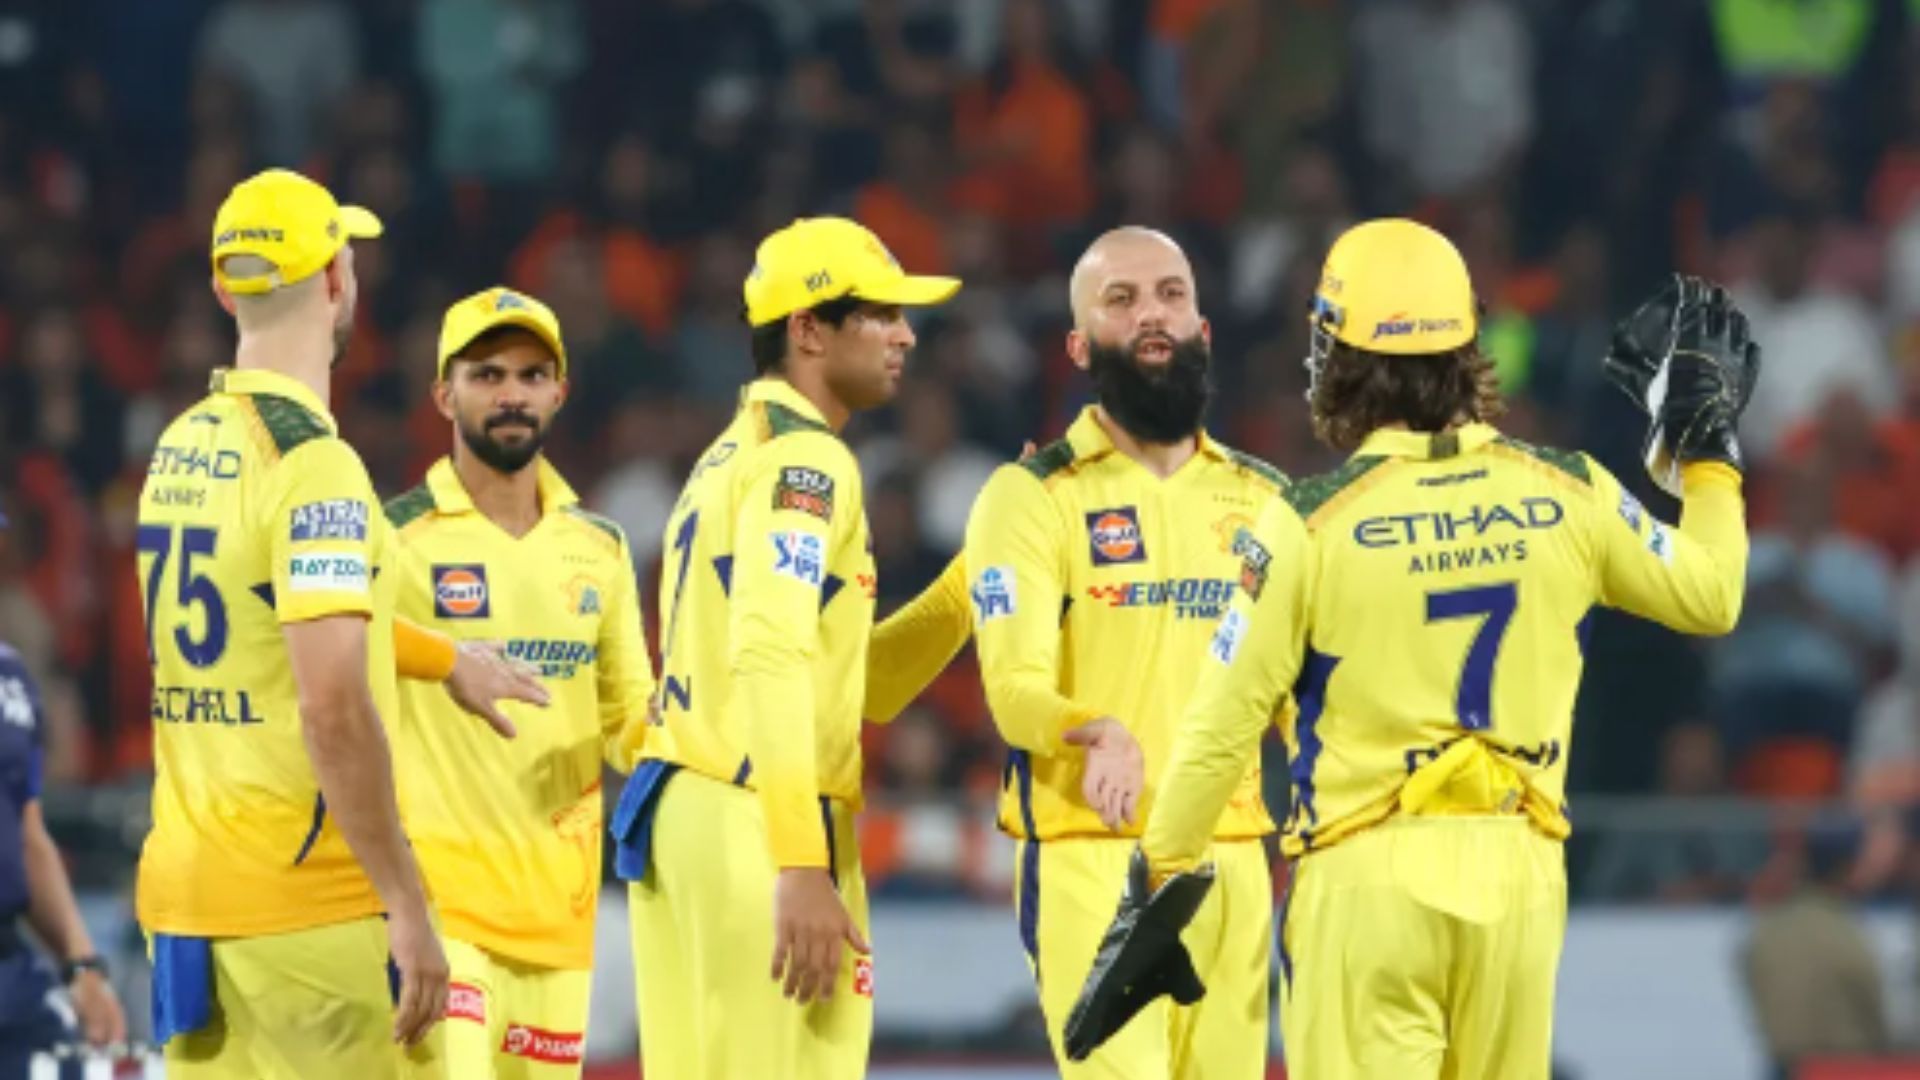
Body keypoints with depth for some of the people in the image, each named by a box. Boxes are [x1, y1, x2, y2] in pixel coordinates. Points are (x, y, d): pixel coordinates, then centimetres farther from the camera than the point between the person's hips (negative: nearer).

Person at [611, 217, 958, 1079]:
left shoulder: (726, 458, 21)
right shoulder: (806, 460, -8)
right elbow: (771, 657, -20)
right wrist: (803, 867, -26)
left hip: (672, 808, 9)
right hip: (752, 823, -9)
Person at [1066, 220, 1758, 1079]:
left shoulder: (1312, 521, -7)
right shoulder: (1567, 496, 2)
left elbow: (1225, 722, -5)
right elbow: (1710, 596, 15)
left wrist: (1157, 887, 4)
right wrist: (1706, 448, 28)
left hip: (1368, 878, -3)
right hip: (1518, 875, 4)